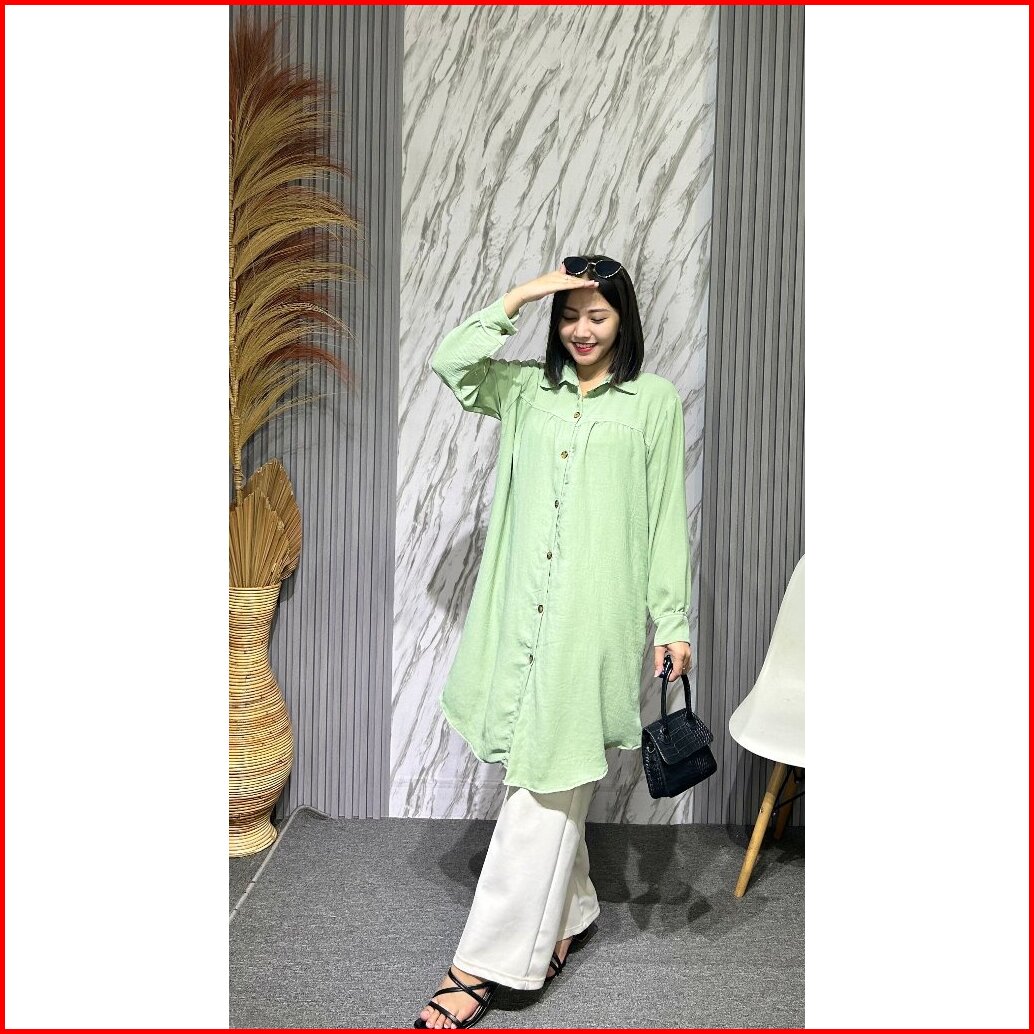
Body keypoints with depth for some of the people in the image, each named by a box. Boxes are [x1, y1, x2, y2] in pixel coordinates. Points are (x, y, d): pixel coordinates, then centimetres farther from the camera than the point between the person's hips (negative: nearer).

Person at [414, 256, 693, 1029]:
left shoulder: (654, 399, 3)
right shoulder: (529, 388, 14)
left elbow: (668, 516, 1)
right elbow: (449, 364, 0)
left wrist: (674, 621, -2)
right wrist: (516, 299, -2)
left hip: (595, 614, -4)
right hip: (523, 607, 5)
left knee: (549, 780, -3)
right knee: (548, 776, 14)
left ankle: (486, 962, 4)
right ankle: (571, 914, 34)